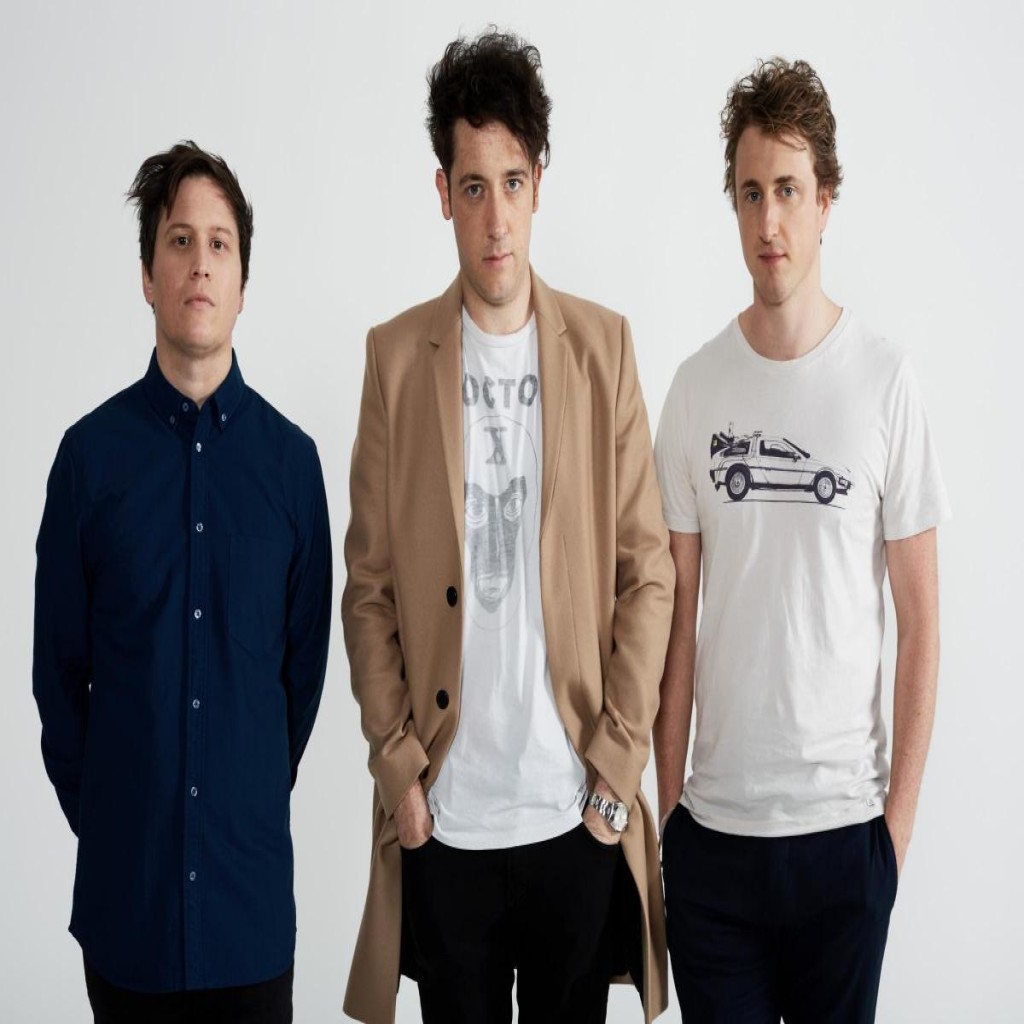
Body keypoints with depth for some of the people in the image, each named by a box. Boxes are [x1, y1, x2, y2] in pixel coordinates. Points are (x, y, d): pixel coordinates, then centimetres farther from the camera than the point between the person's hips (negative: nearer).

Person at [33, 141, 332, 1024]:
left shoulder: (291, 457, -2)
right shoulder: (92, 452, -4)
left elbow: (307, 656, 7)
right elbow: (59, 663, 3)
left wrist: (262, 797, 9)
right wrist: (96, 811, 6)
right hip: (124, 884, 0)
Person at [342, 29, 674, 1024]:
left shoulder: (604, 345, 1)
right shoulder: (395, 353, 1)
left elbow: (647, 570, 1)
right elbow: (368, 584, 2)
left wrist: (619, 758, -4)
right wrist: (397, 763, -4)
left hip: (577, 814, 0)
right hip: (444, 816, 0)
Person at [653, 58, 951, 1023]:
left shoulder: (885, 381, -5)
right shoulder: (695, 386, 1)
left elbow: (921, 620, -1)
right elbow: (673, 615, 5)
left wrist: (902, 810, -4)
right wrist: (666, 797, 3)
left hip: (843, 823, -1)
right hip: (713, 819, 2)